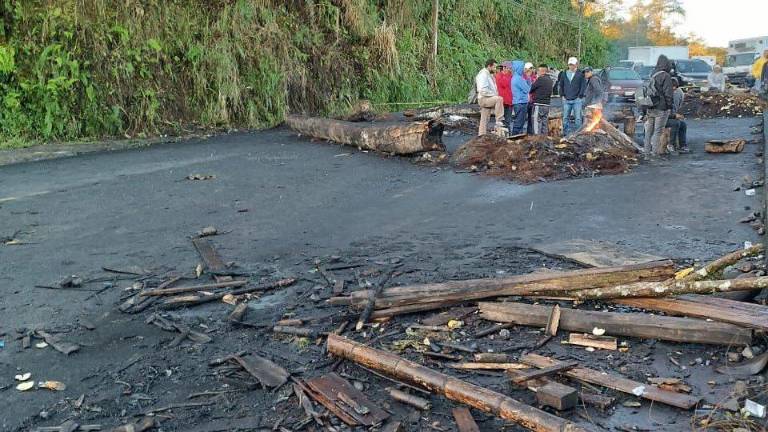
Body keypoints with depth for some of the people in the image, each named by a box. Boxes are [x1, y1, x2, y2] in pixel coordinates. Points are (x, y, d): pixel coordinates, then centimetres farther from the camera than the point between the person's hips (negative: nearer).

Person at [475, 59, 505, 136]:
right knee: (499, 99, -30)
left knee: (484, 120, 9)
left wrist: (496, 94, 7)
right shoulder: (483, 74, -12)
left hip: (489, 99, 10)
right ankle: (499, 122, -32)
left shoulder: (489, 75, 20)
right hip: (484, 99, -10)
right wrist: (494, 95, -17)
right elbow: (483, 90, -22)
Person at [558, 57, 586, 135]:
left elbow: (584, 86, -1)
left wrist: (580, 96, -7)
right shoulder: (564, 74, 9)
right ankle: (566, 133, 15)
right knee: (565, 117, 7)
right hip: (566, 100, 3)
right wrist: (562, 95, 7)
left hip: (576, 100, -3)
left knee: (577, 118, -3)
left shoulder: (580, 74, -1)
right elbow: (560, 85, 16)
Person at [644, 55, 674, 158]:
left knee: (649, 131, 12)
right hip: (661, 108, -7)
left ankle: (647, 152, 16)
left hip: (650, 108, 7)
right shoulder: (666, 76, -12)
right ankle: (654, 153, -4)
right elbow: (668, 93, -14)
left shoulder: (652, 75, 12)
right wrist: (670, 105, -5)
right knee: (658, 131, -4)